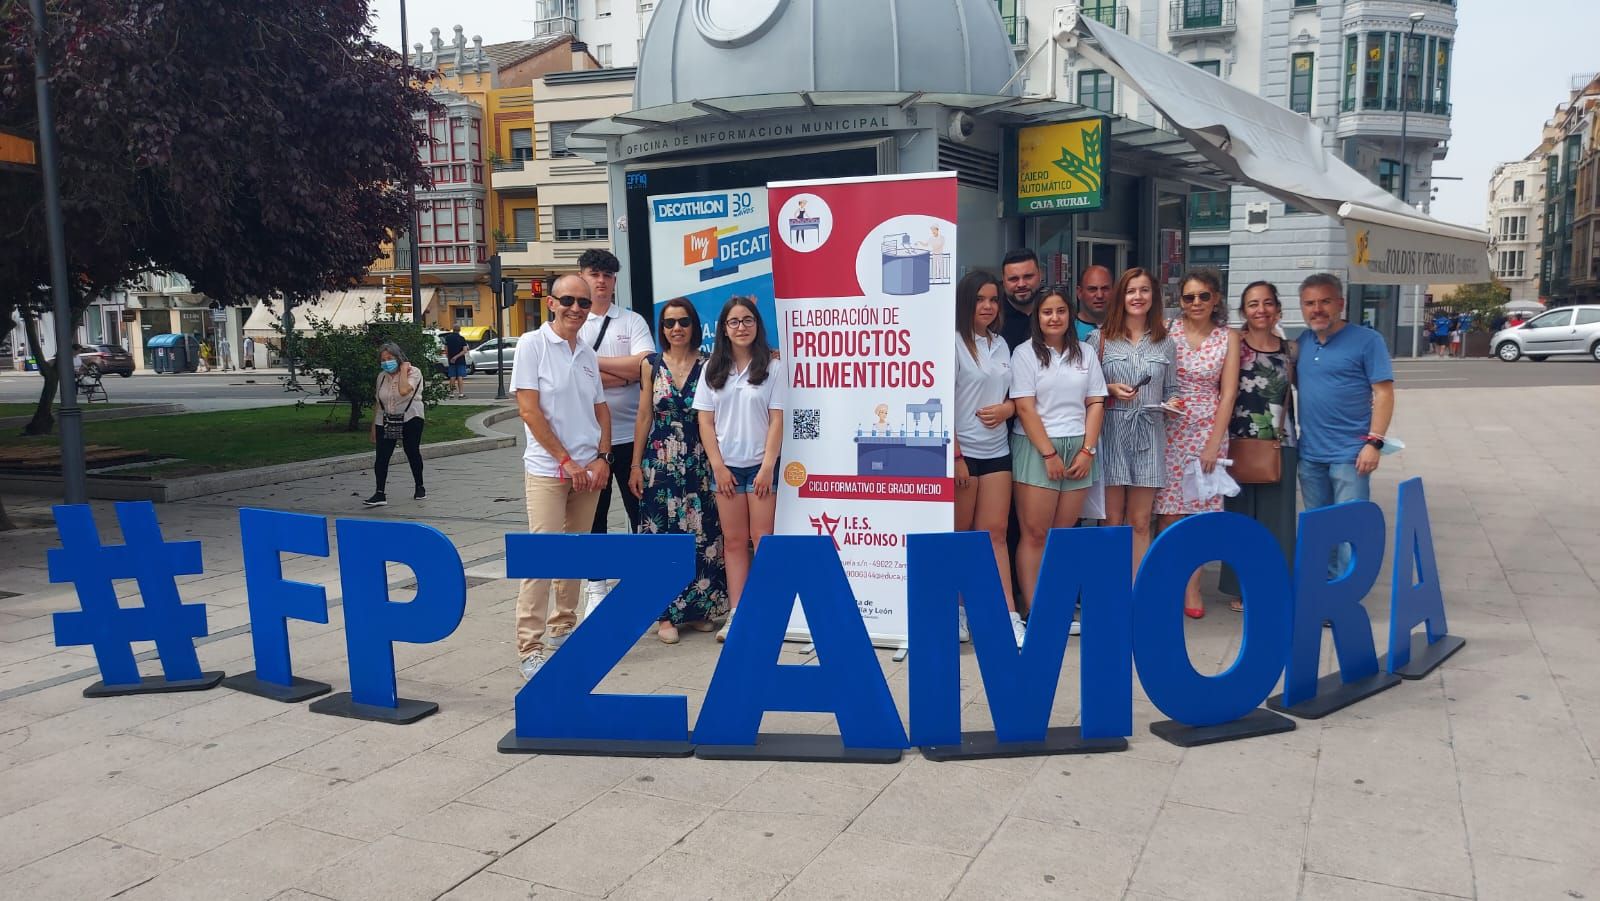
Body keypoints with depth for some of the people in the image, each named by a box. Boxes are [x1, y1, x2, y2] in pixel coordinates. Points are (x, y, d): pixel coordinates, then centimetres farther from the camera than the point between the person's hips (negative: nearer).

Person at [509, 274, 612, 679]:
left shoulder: (588, 354, 12)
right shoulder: (532, 344, -6)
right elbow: (529, 409, -11)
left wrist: (602, 457, 0)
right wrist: (566, 460, -13)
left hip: (589, 469, 6)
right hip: (547, 468, -6)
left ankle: (562, 627, 27)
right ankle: (530, 649, -4)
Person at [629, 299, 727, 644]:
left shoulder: (708, 365, 2)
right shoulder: (651, 365, 4)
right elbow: (644, 417, 5)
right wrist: (636, 465, 2)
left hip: (700, 463, 0)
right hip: (659, 463, 0)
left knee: (701, 534, 3)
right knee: (663, 534, 2)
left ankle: (699, 608, 18)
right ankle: (667, 614, 11)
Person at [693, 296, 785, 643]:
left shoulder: (772, 367, 0)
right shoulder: (712, 369, 7)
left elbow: (776, 420, -4)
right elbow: (705, 422, 4)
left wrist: (768, 467, -11)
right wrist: (718, 466, -4)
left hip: (760, 465, -2)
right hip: (725, 466, 2)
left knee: (762, 539, -1)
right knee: (733, 541, 6)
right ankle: (736, 614, 9)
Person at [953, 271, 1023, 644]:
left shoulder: (1000, 344, 14)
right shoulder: (954, 341, -8)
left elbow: (1014, 396, 21)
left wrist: (1006, 409, -4)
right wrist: (956, 456, -16)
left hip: (996, 452, 6)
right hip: (962, 451, -6)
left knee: (995, 533, 4)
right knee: (958, 535, 4)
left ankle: (1009, 616, 3)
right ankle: (954, 611, 16)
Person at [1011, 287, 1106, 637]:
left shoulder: (1085, 354, 12)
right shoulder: (1026, 353, -1)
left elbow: (1096, 404, 9)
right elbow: (1025, 408, -7)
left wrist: (1087, 451, -2)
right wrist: (1049, 454, -12)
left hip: (1078, 450, 4)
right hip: (1036, 448, -4)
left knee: (1064, 533, 6)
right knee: (1035, 533, -4)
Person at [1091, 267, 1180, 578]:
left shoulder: (1164, 343, 10)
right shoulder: (1100, 340, 2)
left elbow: (1170, 390, 14)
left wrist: (1172, 404, -7)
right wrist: (1111, 390, -15)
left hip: (1149, 436, 2)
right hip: (1111, 434, -2)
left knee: (1140, 523, 5)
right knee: (1113, 521, 2)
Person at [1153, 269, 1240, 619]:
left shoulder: (1228, 337, 2)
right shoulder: (1167, 330, -1)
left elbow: (1228, 393, -1)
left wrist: (1214, 443, -7)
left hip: (1209, 431, 1)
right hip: (1169, 430, -1)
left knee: (1201, 509, 4)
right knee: (1169, 511, -1)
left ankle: (1192, 585, 14)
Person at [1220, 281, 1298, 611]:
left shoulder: (1291, 350, 5)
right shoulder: (1232, 346, -3)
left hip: (1279, 445, 2)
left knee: (1276, 517, 6)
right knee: (1240, 516, 7)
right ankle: (1240, 589, 18)